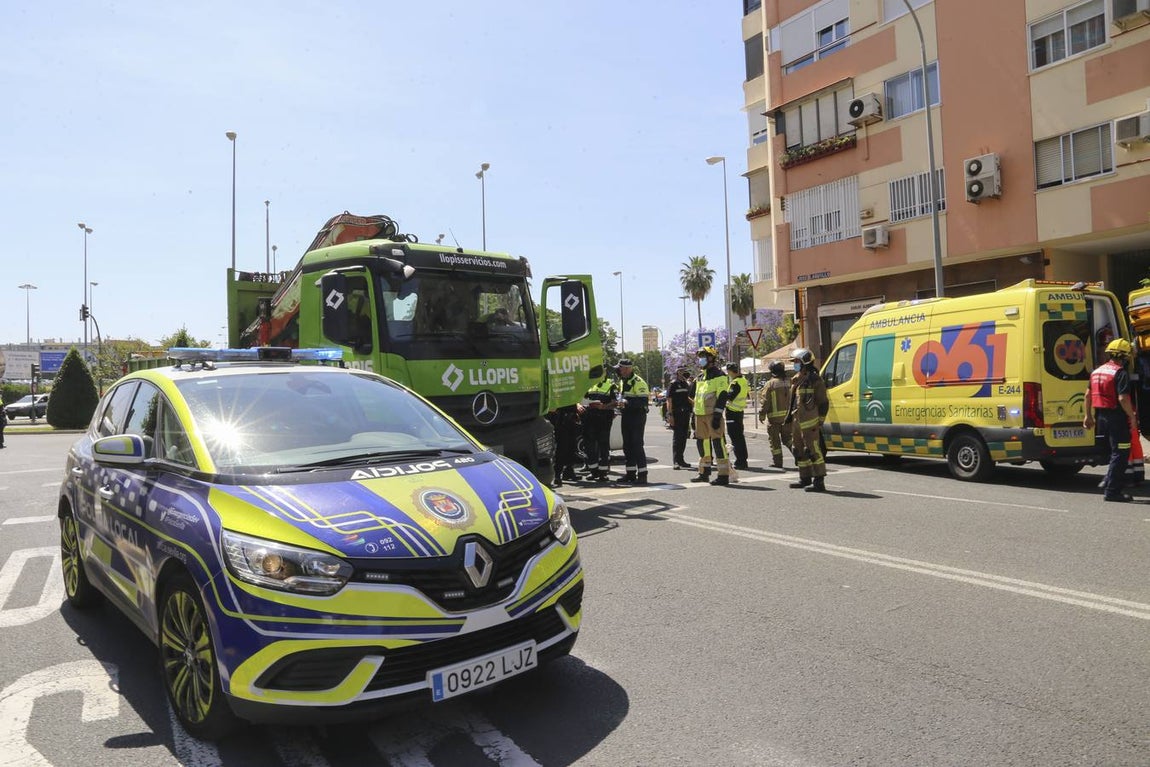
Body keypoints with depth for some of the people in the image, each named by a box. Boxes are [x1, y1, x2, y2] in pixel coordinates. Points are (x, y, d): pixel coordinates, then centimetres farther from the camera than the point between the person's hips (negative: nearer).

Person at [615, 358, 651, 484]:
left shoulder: (638, 382, -13)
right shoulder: (622, 381, 17)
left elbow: (644, 401, -22)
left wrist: (627, 403, -27)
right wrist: (620, 404, 13)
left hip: (637, 416, -9)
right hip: (626, 416, 9)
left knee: (637, 445, -10)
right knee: (627, 445, 11)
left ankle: (642, 475, -6)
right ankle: (630, 473, 18)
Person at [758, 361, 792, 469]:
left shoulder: (770, 383, -10)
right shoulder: (787, 383, 9)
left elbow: (765, 401, -12)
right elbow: (791, 399, 13)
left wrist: (762, 414, -7)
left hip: (774, 416, -6)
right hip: (786, 415, 6)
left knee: (774, 440, 2)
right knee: (787, 438, 15)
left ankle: (777, 462, 4)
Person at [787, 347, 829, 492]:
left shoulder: (814, 379, -10)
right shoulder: (796, 380, 16)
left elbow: (823, 403, -10)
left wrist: (820, 422, -12)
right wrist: (789, 417, 21)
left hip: (809, 423, -9)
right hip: (796, 422, 9)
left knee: (813, 451, -9)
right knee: (799, 451, 15)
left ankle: (819, 482, -6)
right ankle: (805, 478, 26)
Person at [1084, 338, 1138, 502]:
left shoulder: (1097, 371, 12)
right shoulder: (1120, 373, -13)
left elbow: (1088, 394, 17)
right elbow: (1123, 398, -22)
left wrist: (1089, 415, 23)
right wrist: (1133, 417, -13)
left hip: (1101, 416, 8)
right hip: (1116, 417, -8)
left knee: (1115, 452, 20)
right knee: (1120, 454, -2)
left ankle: (1108, 482, 21)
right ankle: (1112, 491, -3)